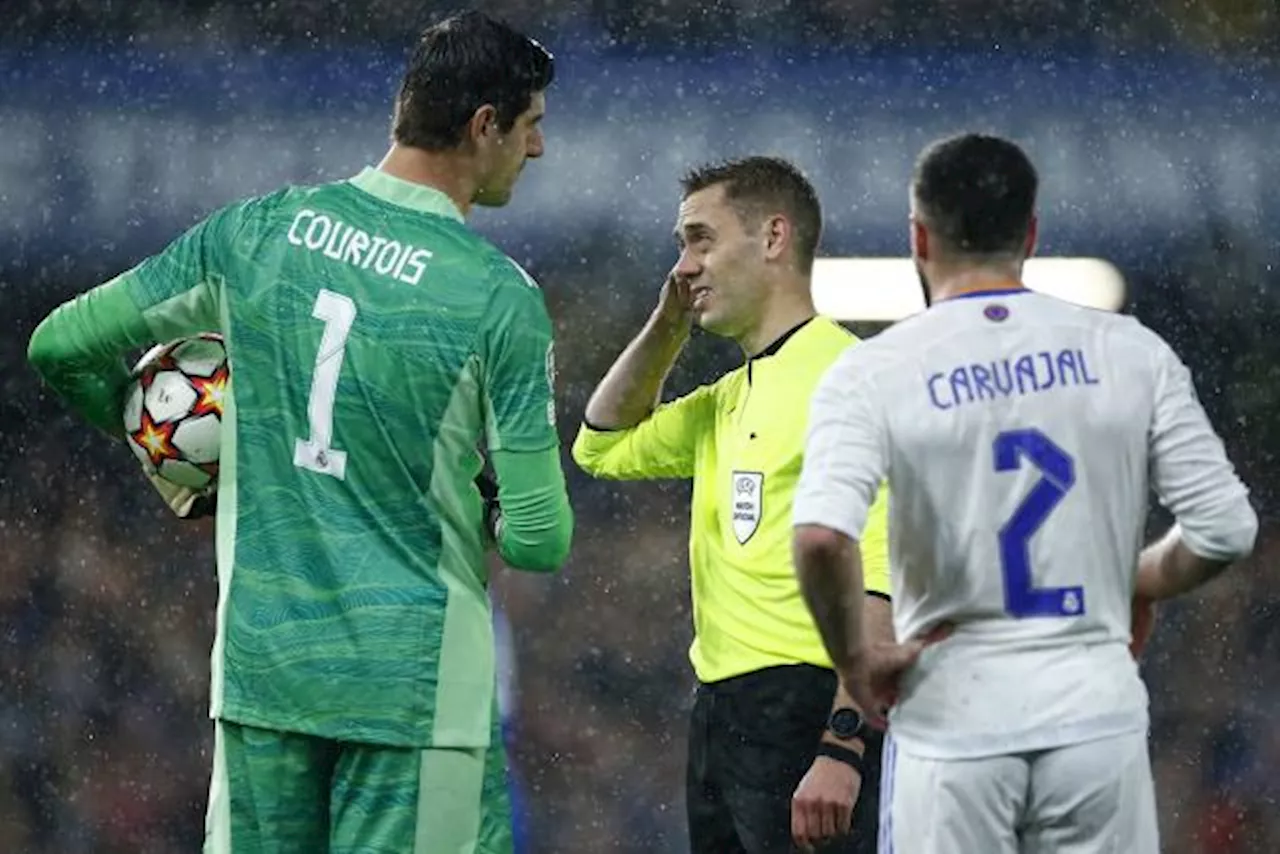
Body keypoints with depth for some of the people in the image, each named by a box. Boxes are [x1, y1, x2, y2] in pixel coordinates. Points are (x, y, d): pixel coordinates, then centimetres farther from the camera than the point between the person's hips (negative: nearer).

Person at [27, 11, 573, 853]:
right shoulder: (501, 296, -11)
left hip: (259, 661, 5)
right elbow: (538, 540, -11)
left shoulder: (255, 232, 2)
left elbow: (60, 348, 9)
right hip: (415, 680, -5)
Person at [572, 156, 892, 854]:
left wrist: (841, 749, -26)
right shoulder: (732, 396, 19)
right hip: (721, 715, 10)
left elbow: (880, 580, -19)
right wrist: (665, 327, 20)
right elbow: (604, 446, 35)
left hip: (808, 713, -10)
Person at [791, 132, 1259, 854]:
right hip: (1097, 713, 2)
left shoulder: (873, 374, -7)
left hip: (953, 721, -2)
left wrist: (856, 659, -7)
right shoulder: (1130, 353, 0)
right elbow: (1225, 527, -1)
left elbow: (823, 535, -23)